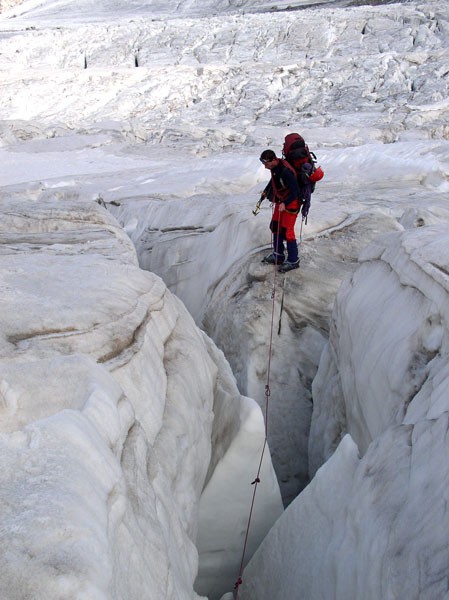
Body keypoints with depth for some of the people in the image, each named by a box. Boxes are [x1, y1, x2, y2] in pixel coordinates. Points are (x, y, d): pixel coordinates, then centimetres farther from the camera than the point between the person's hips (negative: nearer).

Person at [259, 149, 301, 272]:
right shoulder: (274, 167, -4)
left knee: (287, 231, -7)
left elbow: (295, 192, -27)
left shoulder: (286, 172, -31)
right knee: (275, 227, 14)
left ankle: (293, 261, 5)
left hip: (291, 203, -9)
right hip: (280, 201, 9)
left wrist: (285, 204, -35)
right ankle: (278, 255, 27)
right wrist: (267, 192, 17)